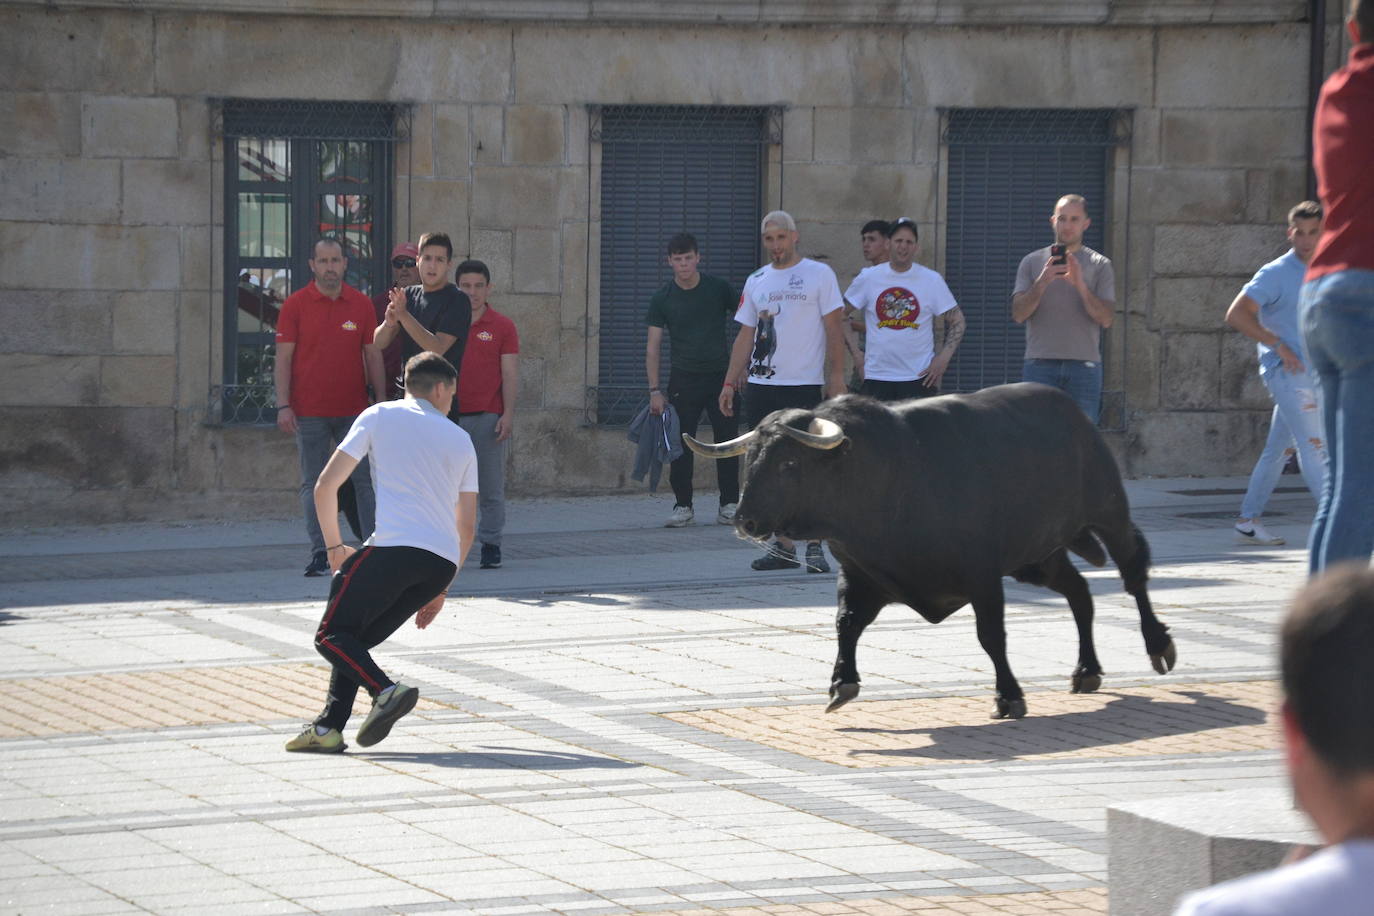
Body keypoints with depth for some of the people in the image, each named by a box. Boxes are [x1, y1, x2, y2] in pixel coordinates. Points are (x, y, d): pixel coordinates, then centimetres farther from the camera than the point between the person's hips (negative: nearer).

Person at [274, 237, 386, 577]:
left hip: (354, 409, 2)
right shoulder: (296, 305, 0)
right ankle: (320, 552, 3)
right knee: (314, 484, 1)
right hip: (309, 413, -2)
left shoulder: (361, 304, 6)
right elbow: (283, 358, -1)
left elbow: (372, 354, 10)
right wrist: (283, 405, -9)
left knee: (366, 479, 2)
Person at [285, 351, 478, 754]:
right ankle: (329, 728, 3)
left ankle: (385, 691, -25)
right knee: (357, 637, 16)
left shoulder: (380, 416, 12)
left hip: (395, 547, -5)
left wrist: (335, 547, 20)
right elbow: (466, 530, 23)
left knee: (333, 636, 1)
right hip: (443, 563, 5)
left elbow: (325, 486, 8)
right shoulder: (460, 439, 23)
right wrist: (440, 590, 31)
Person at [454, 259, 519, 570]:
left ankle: (491, 544, 6)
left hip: (488, 416, -1)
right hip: (451, 415, 1)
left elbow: (510, 374, 2)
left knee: (491, 487, 0)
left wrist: (508, 414, -7)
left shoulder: (502, 327, 5)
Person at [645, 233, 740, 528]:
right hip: (684, 379, 0)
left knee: (727, 441, 1)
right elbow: (653, 346, 0)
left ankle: (729, 505, 8)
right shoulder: (662, 300, -1)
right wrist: (654, 390, -8)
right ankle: (683, 506, 5)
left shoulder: (718, 289, -1)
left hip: (721, 374, 0)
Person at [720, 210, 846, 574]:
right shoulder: (756, 281, 14)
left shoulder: (819, 274, 1)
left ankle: (815, 546, -4)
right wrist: (730, 383, 9)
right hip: (761, 386, 5)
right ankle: (783, 546, 10)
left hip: (804, 384, -5)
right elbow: (745, 336, 15)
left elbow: (834, 327, -2)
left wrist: (836, 376, -10)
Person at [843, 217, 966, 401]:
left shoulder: (932, 280, 1)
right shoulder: (868, 278, 2)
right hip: (876, 377, 1)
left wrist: (944, 357, -5)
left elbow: (957, 321, 6)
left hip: (919, 377, -1)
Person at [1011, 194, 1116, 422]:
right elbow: (1018, 315, 3)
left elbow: (1106, 319, -1)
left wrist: (1080, 285, -15)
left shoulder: (1099, 265, 10)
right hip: (1040, 363, 0)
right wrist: (1042, 282, -13)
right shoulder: (1033, 262, 13)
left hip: (1084, 364, 0)